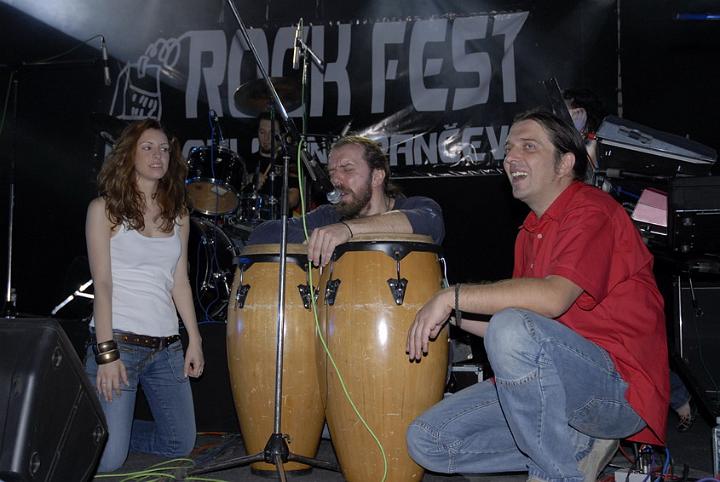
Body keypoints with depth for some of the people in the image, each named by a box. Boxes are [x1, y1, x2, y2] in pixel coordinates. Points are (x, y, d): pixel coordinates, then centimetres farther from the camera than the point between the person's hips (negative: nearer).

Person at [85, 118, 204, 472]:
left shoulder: (178, 215, 12)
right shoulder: (104, 208, -1)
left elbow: (179, 281, 13)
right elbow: (102, 283, -8)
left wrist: (195, 339, 6)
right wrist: (106, 352, -15)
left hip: (167, 346, 5)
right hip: (118, 339, -5)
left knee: (181, 445, 9)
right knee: (106, 460, -9)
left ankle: (113, 428, 29)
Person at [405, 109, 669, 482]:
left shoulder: (592, 209, -11)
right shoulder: (529, 233, 17)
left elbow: (553, 297, -28)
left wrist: (453, 296, -22)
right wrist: (450, 312, 3)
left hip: (622, 387, -8)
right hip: (546, 387, 8)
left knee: (512, 329, -35)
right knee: (426, 440, -1)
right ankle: (579, 446, 0)